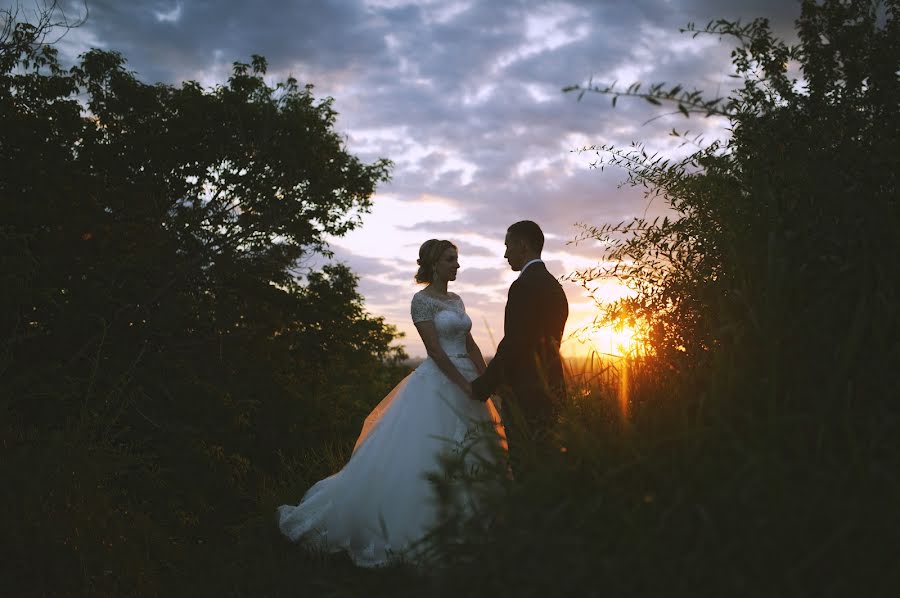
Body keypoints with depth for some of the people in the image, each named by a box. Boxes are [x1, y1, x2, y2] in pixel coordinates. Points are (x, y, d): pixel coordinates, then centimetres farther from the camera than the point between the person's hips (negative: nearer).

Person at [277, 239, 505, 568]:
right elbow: (434, 349, -15)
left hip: (465, 382, 8)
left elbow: (471, 346, 14)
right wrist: (466, 386, -18)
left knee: (471, 454, 10)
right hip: (438, 384, -8)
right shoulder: (422, 300, -8)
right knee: (424, 458, -8)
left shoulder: (457, 300, 15)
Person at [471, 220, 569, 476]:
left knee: (525, 467, -3)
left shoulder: (524, 285, -16)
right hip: (550, 389, 9)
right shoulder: (554, 285, 14)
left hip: (525, 394, -9)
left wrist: (481, 388, -10)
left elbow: (512, 346, -20)